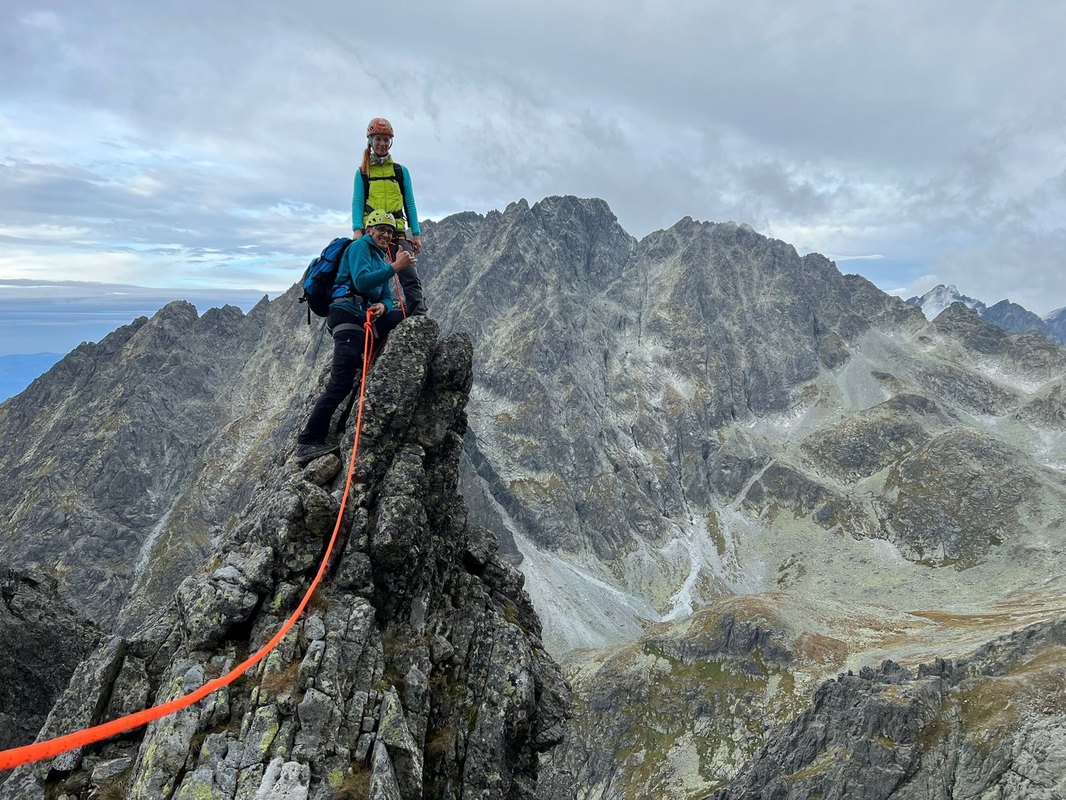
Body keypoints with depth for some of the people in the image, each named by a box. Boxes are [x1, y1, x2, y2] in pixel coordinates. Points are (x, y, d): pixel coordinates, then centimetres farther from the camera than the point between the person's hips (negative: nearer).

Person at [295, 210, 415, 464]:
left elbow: (386, 297, 20)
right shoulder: (360, 246, 1)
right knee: (341, 382, -17)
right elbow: (361, 282, -17)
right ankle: (308, 442, -14)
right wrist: (395, 267, -19)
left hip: (367, 317, 9)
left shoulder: (381, 258, 27)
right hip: (347, 314, -9)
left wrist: (382, 306, -3)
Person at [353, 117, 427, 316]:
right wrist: (357, 230, -11)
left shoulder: (401, 171, 15)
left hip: (397, 232, 0)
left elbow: (409, 203, 13)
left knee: (411, 278, -12)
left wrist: (416, 233, 4)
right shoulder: (362, 172, 12)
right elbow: (357, 202, 5)